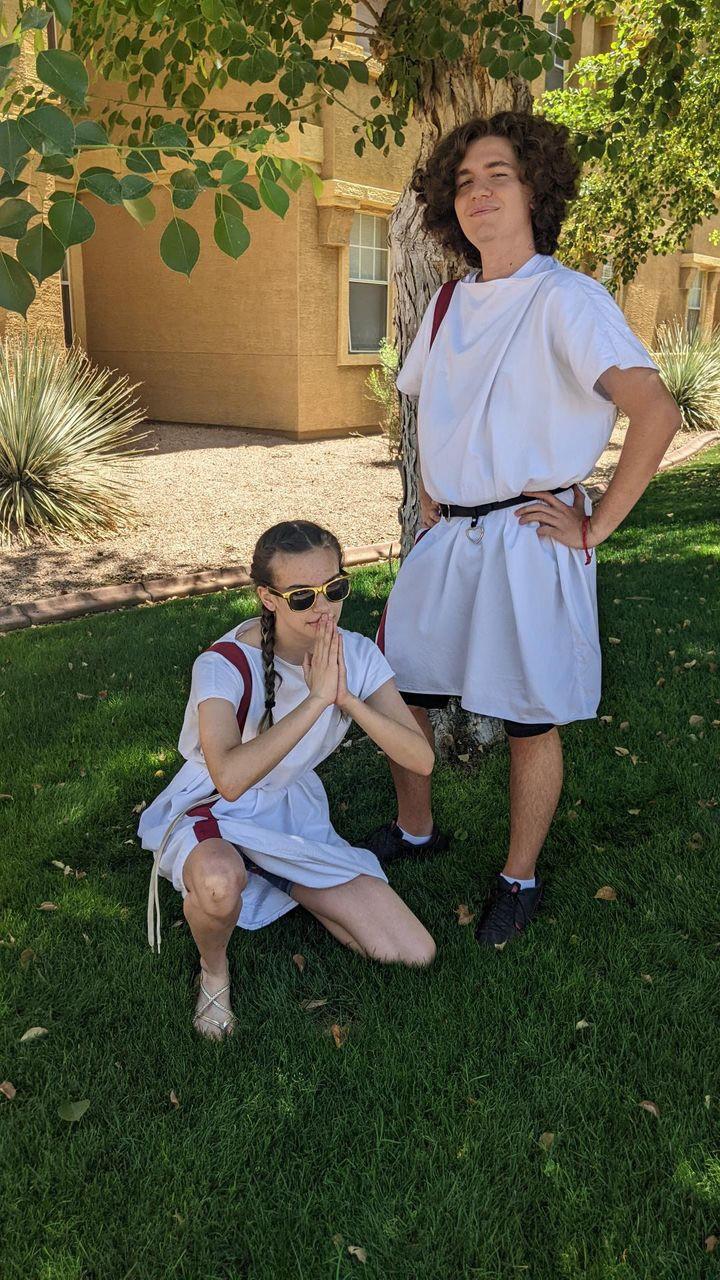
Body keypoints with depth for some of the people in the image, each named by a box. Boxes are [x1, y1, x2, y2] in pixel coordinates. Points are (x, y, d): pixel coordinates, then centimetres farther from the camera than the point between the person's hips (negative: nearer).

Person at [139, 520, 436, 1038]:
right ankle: (213, 970, -5)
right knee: (220, 883, -44)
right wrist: (316, 699, -38)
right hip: (213, 810, -4)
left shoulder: (356, 655, -11)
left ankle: (284, 886, 19)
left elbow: (421, 759, -17)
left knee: (416, 954, -4)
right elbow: (230, 777, -42)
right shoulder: (225, 664, -26)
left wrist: (346, 698, -30)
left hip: (296, 811, 5)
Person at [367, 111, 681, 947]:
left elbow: (656, 412, -23)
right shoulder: (450, 301, 10)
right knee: (393, 686, 13)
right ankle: (414, 832, 38)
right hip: (448, 536, 7)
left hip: (529, 541, -7)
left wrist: (594, 529, -19)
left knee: (531, 720, 6)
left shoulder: (566, 299, -12)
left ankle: (519, 881, 28)